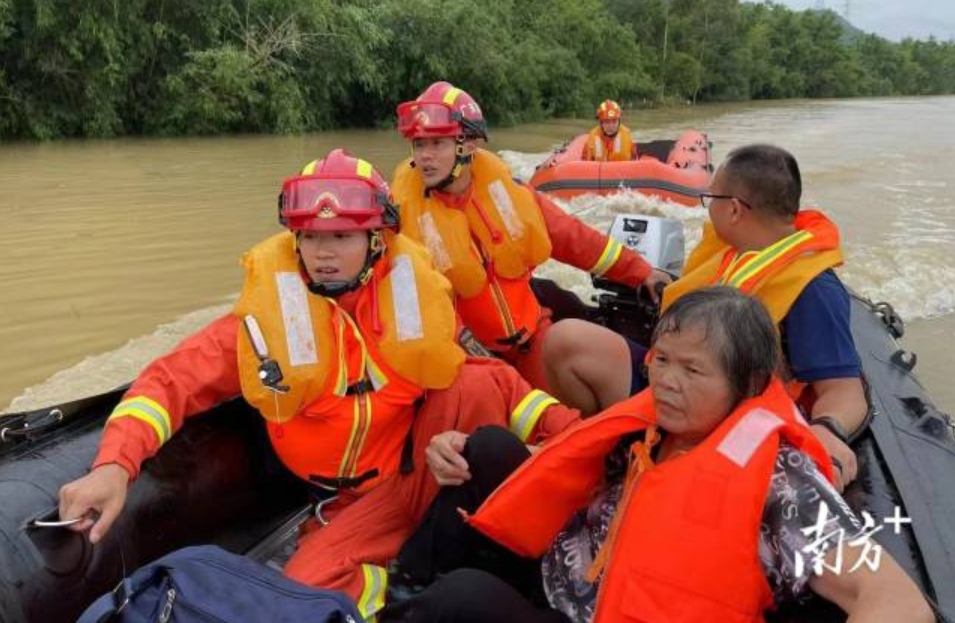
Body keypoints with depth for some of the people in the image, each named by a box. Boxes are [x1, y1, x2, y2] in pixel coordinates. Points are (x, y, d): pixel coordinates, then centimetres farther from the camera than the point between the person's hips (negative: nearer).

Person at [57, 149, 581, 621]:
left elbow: (477, 379, -2)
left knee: (478, 384, -23)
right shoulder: (270, 312, -12)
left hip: (426, 467, 1)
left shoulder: (415, 292, -7)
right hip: (357, 503, -1)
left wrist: (565, 426, -14)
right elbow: (173, 380, -15)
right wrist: (115, 465, -32)